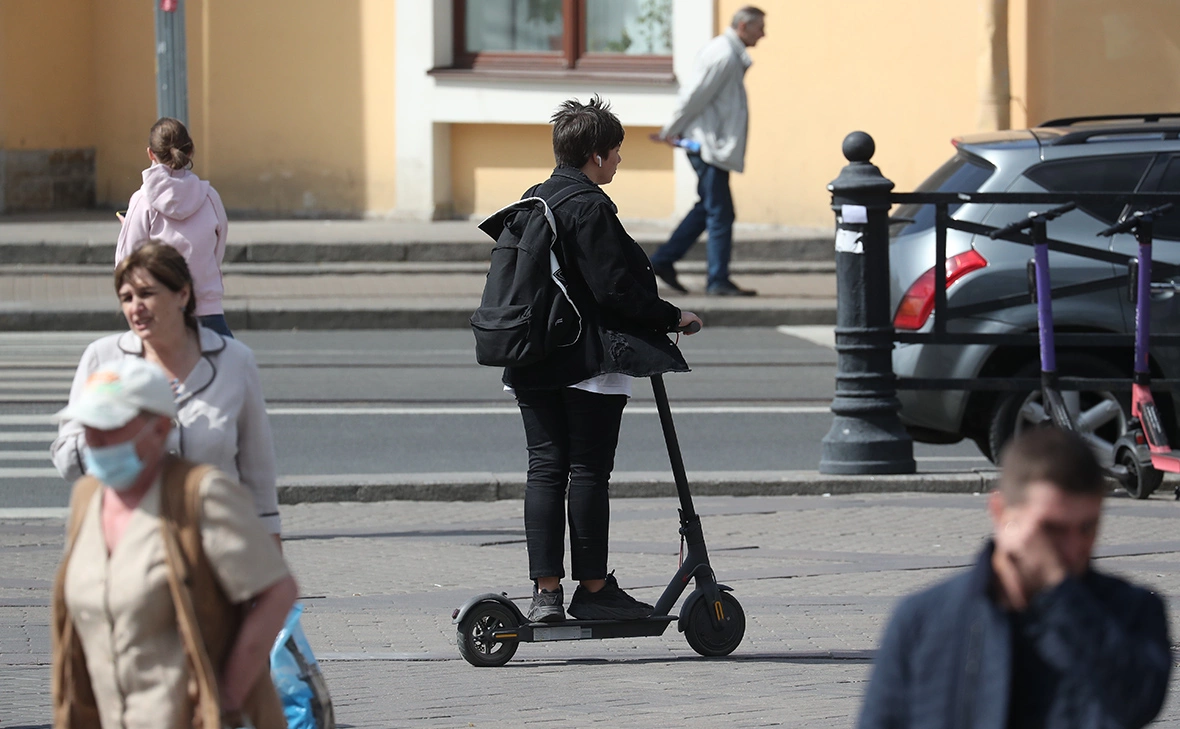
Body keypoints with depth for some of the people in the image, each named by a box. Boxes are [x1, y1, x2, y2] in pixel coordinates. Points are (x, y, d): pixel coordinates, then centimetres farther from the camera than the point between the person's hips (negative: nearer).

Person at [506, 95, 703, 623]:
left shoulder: (532, 201, 12)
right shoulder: (589, 208, -14)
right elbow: (614, 288, -18)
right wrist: (673, 317, -7)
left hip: (535, 362, 8)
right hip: (590, 359, -8)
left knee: (545, 470, 6)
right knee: (589, 473, -2)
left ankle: (546, 591, 2)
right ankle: (592, 589, 3)